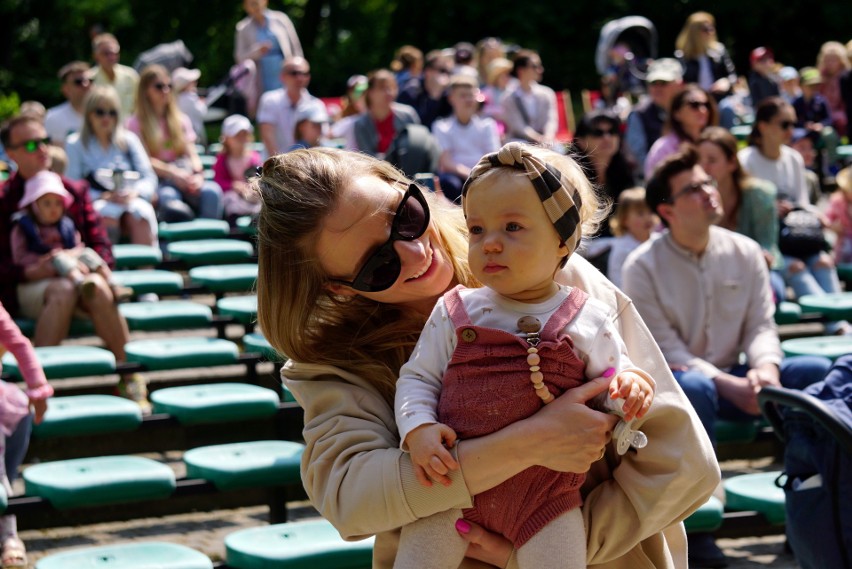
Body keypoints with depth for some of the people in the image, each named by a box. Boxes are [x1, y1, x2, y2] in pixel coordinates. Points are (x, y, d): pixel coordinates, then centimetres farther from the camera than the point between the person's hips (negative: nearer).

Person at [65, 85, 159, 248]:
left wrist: (134, 192, -10)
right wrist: (104, 196, -14)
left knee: (140, 211, -34)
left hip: (131, 201, 2)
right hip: (94, 203, -1)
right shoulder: (76, 145, 12)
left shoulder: (129, 140, 19)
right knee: (107, 213, -37)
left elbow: (149, 178, 12)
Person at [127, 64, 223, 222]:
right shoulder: (136, 123, 9)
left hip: (185, 177, 3)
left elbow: (192, 154, 14)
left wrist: (197, 174, -9)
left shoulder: (181, 120, 23)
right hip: (157, 180, -3)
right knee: (168, 198, -40)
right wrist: (174, 174, -18)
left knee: (212, 191, -30)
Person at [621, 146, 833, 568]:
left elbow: (761, 326, 2)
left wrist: (765, 367, -22)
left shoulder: (745, 252, 3)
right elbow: (664, 350, -14)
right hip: (668, 385, -4)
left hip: (734, 378, 5)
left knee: (819, 371, -18)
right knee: (694, 386, -41)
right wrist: (730, 385, -26)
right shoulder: (643, 266, -10)